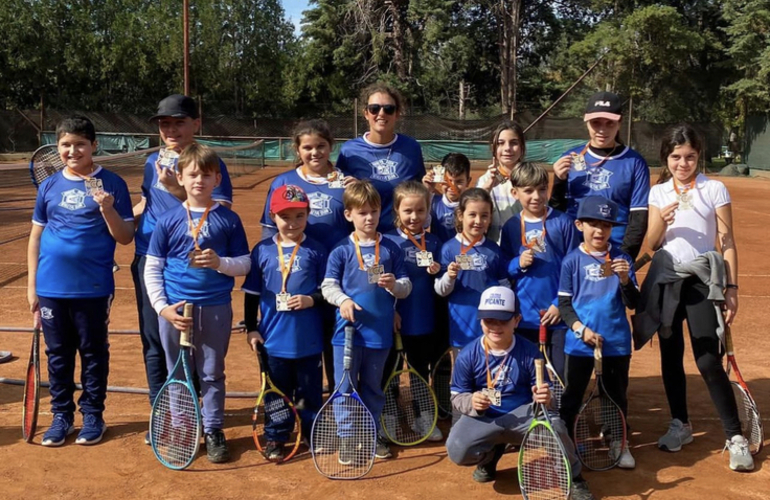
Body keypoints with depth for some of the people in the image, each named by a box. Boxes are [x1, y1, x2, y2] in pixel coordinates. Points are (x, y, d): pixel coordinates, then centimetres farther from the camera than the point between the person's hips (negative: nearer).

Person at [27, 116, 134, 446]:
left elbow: (125, 237, -4)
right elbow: (36, 236, 11)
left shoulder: (111, 184, -4)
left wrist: (108, 209, -22)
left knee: (94, 353, 8)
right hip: (51, 288, 3)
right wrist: (31, 285, 9)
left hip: (93, 288, -3)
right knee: (57, 354, 12)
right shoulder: (49, 186, 6)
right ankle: (61, 416, 24)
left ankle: (93, 415, 21)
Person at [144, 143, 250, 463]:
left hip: (216, 310, -1)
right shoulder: (168, 221, 1)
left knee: (212, 374, 10)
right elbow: (152, 269, 2)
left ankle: (213, 432, 21)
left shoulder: (229, 220, 0)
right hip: (174, 309, 1)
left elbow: (245, 264, 3)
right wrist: (162, 307, -8)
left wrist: (220, 263, -17)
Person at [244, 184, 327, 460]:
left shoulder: (316, 251, -4)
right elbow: (252, 294, 5)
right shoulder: (262, 250, 0)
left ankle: (313, 435, 29)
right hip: (274, 339, 1)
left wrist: (311, 300, -18)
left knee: (310, 391, 12)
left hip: (308, 341, -1)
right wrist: (251, 329, 2)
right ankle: (275, 438, 26)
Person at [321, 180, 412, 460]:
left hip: (380, 331, 2)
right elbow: (328, 285, -2)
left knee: (373, 387, 15)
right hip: (348, 329, -2)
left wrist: (395, 285, -16)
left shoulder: (390, 249, 4)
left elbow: (406, 286, 6)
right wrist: (342, 300, -20)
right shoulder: (341, 250, -1)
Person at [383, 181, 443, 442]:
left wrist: (436, 272, -16)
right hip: (395, 319, -2)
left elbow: (439, 285, 6)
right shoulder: (388, 241, -7)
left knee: (421, 369, 16)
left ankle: (423, 417, 30)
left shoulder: (433, 242, 2)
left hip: (423, 319, 3)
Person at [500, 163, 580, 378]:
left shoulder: (563, 222, -5)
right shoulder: (511, 227, 3)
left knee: (562, 375, 3)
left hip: (559, 315, -2)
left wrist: (561, 304, -10)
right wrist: (518, 264, -12)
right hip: (524, 317, 3)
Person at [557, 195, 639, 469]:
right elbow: (564, 303, -1)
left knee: (616, 393, 13)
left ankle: (619, 442, 29)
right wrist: (581, 329, -14)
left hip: (617, 341, 1)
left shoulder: (620, 259, -1)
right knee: (571, 395, 8)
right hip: (579, 342, -1)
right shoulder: (572, 260, -3)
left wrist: (624, 279, -20)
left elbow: (632, 303, -3)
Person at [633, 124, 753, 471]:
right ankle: (680, 425, 25)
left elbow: (728, 243, -2)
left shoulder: (715, 190, -1)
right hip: (666, 280, 4)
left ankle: (735, 437, 0)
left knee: (708, 361, -9)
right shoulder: (658, 192, 7)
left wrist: (731, 287, -7)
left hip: (702, 281, -4)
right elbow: (653, 243, 3)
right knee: (670, 356, 10)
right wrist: (662, 220, -18)